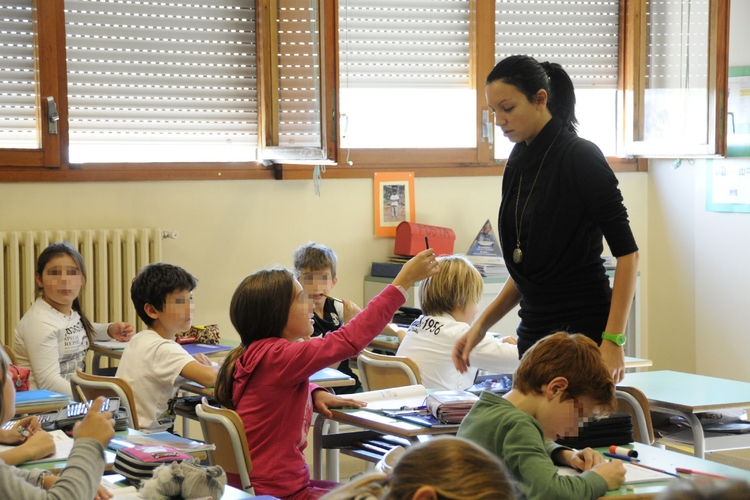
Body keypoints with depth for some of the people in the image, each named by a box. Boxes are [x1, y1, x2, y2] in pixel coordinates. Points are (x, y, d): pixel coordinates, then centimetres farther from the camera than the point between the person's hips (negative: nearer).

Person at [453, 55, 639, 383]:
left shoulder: (580, 157, -12)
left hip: (582, 332, -8)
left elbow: (627, 252, -14)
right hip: (535, 332, 8)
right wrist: (481, 325, 12)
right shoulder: (518, 165, 12)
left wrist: (613, 341, -20)